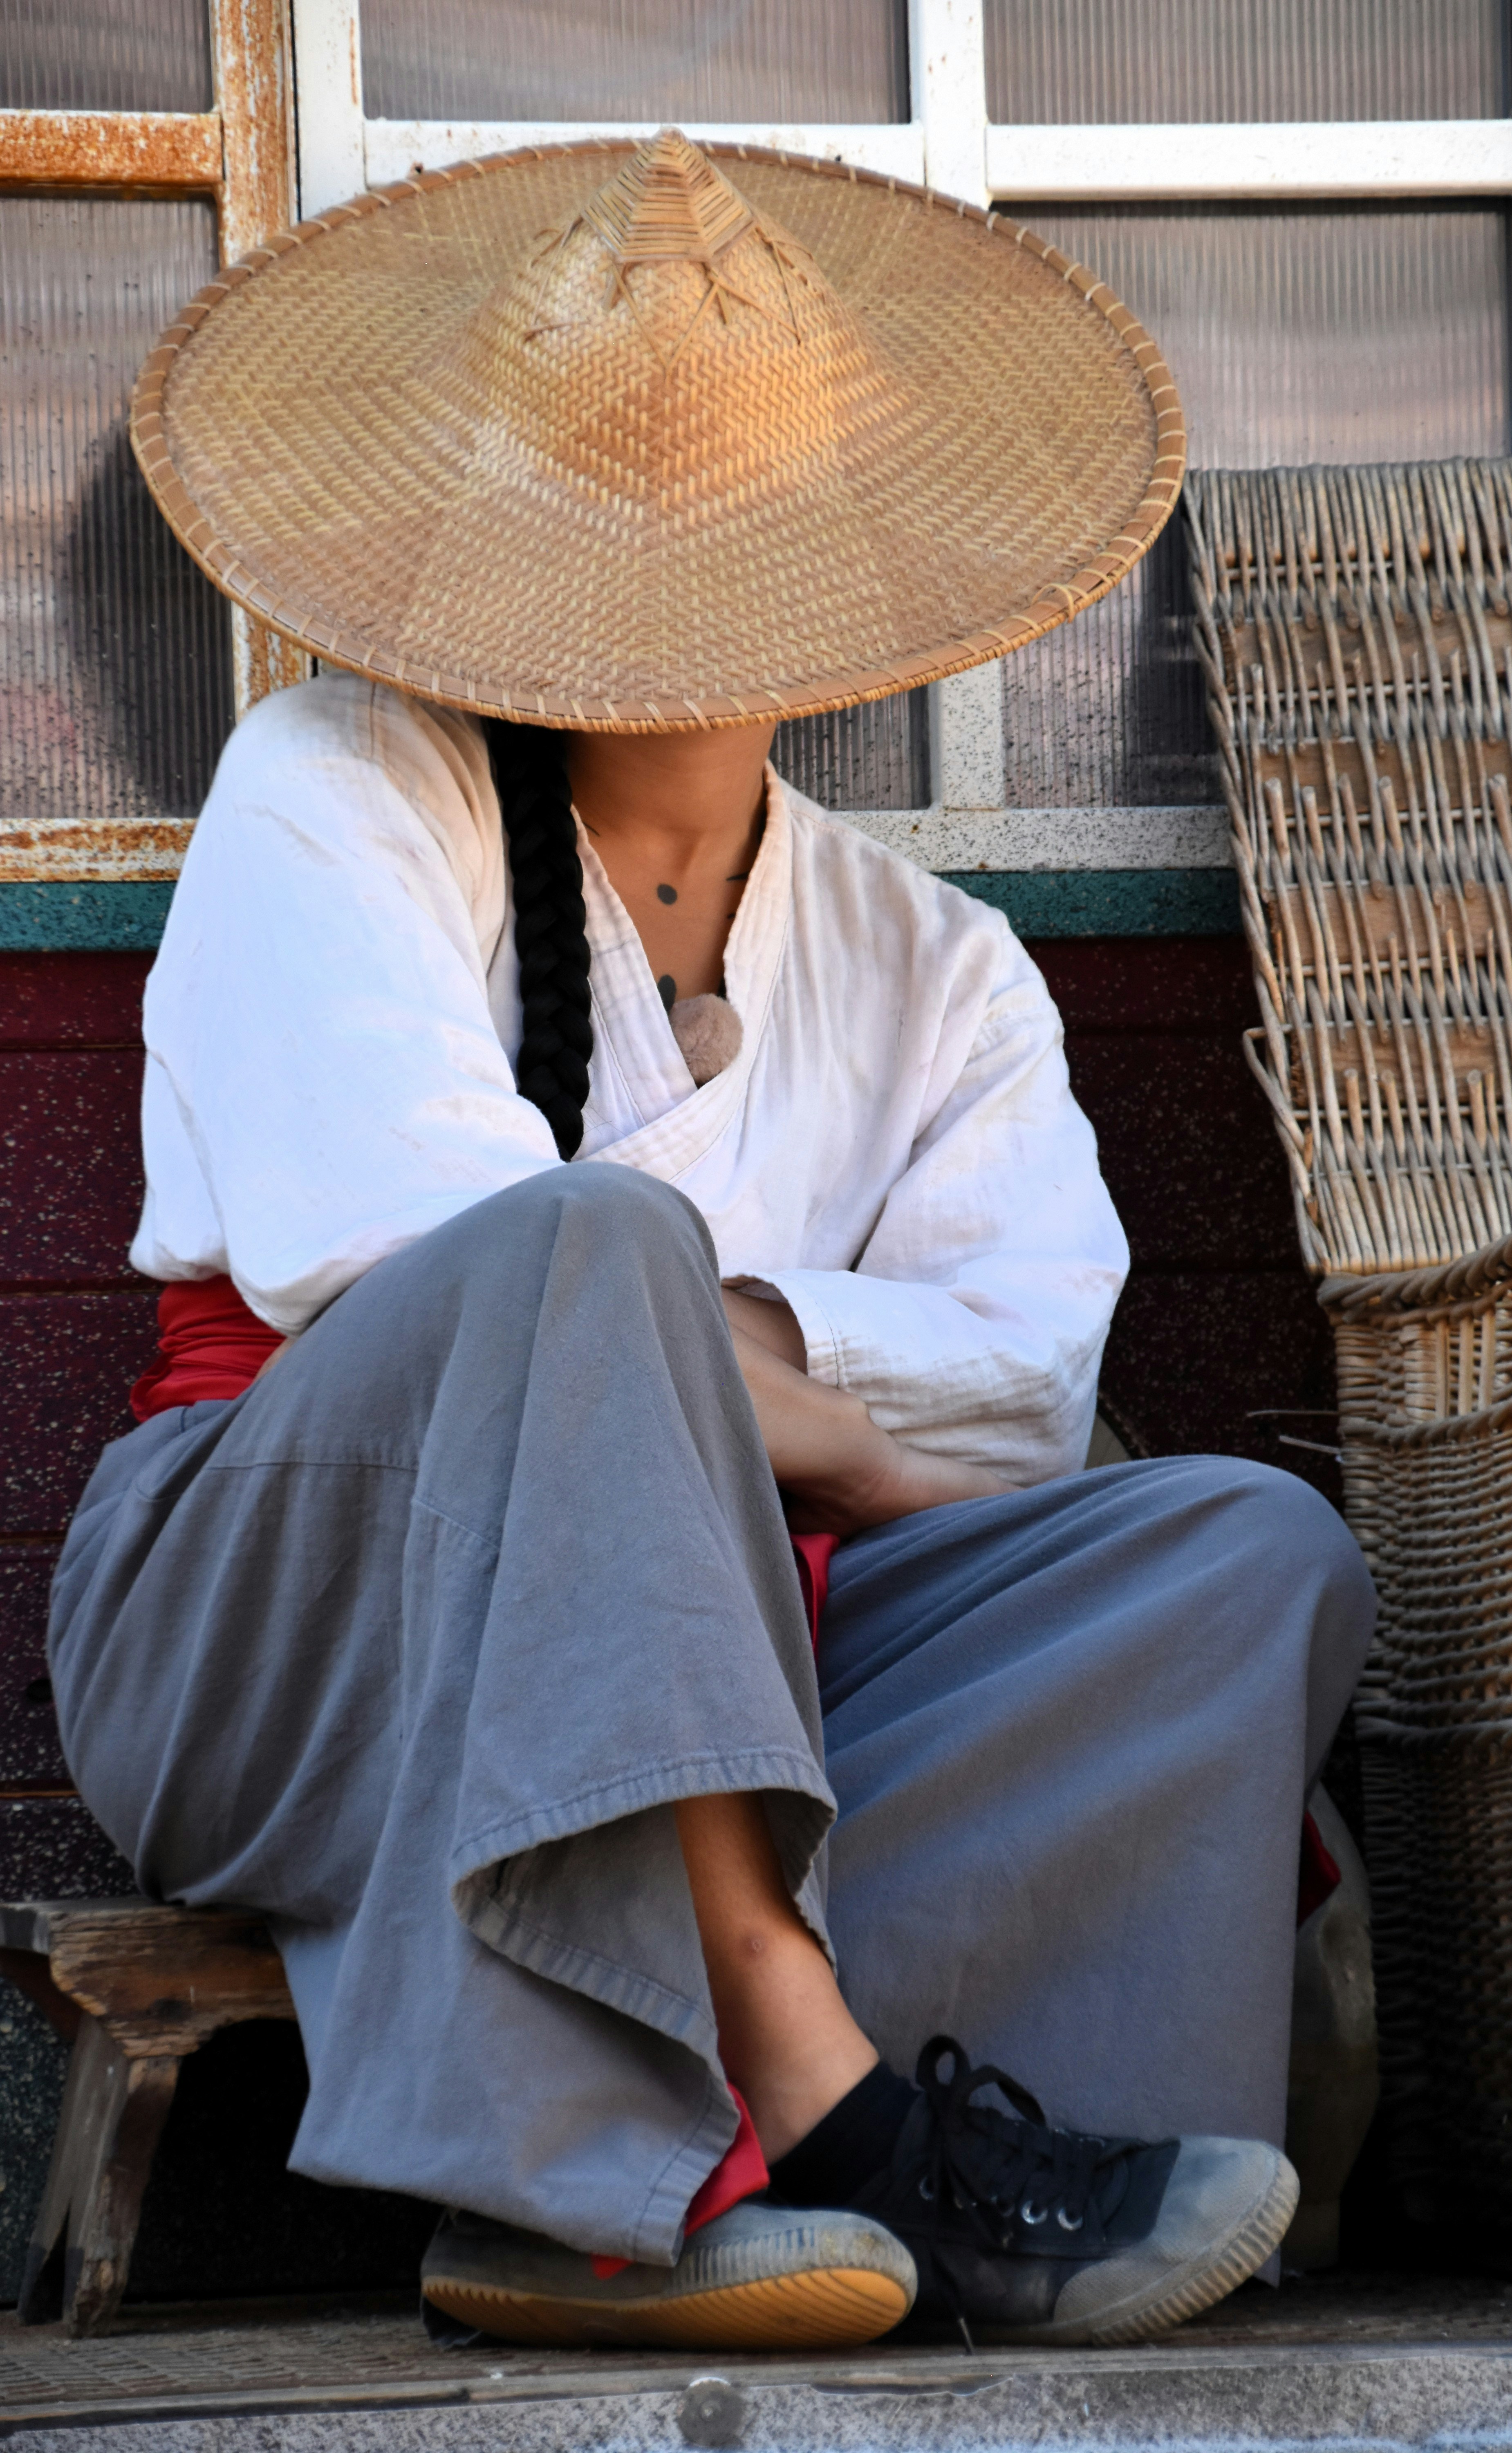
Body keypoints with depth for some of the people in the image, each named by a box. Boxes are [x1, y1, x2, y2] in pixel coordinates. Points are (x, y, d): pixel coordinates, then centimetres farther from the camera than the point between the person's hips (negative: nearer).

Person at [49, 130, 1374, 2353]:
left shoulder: (934, 973, 20)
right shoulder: (334, 796, 10)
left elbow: (1024, 1391, 1)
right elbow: (402, 1239, -10)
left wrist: (710, 1337, -14)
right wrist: (794, 1406, -7)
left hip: (744, 1684, 5)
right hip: (277, 1638, -4)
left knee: (1253, 1548, -20)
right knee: (586, 1252, -33)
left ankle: (611, 2178, -39)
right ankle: (796, 2059, -46)